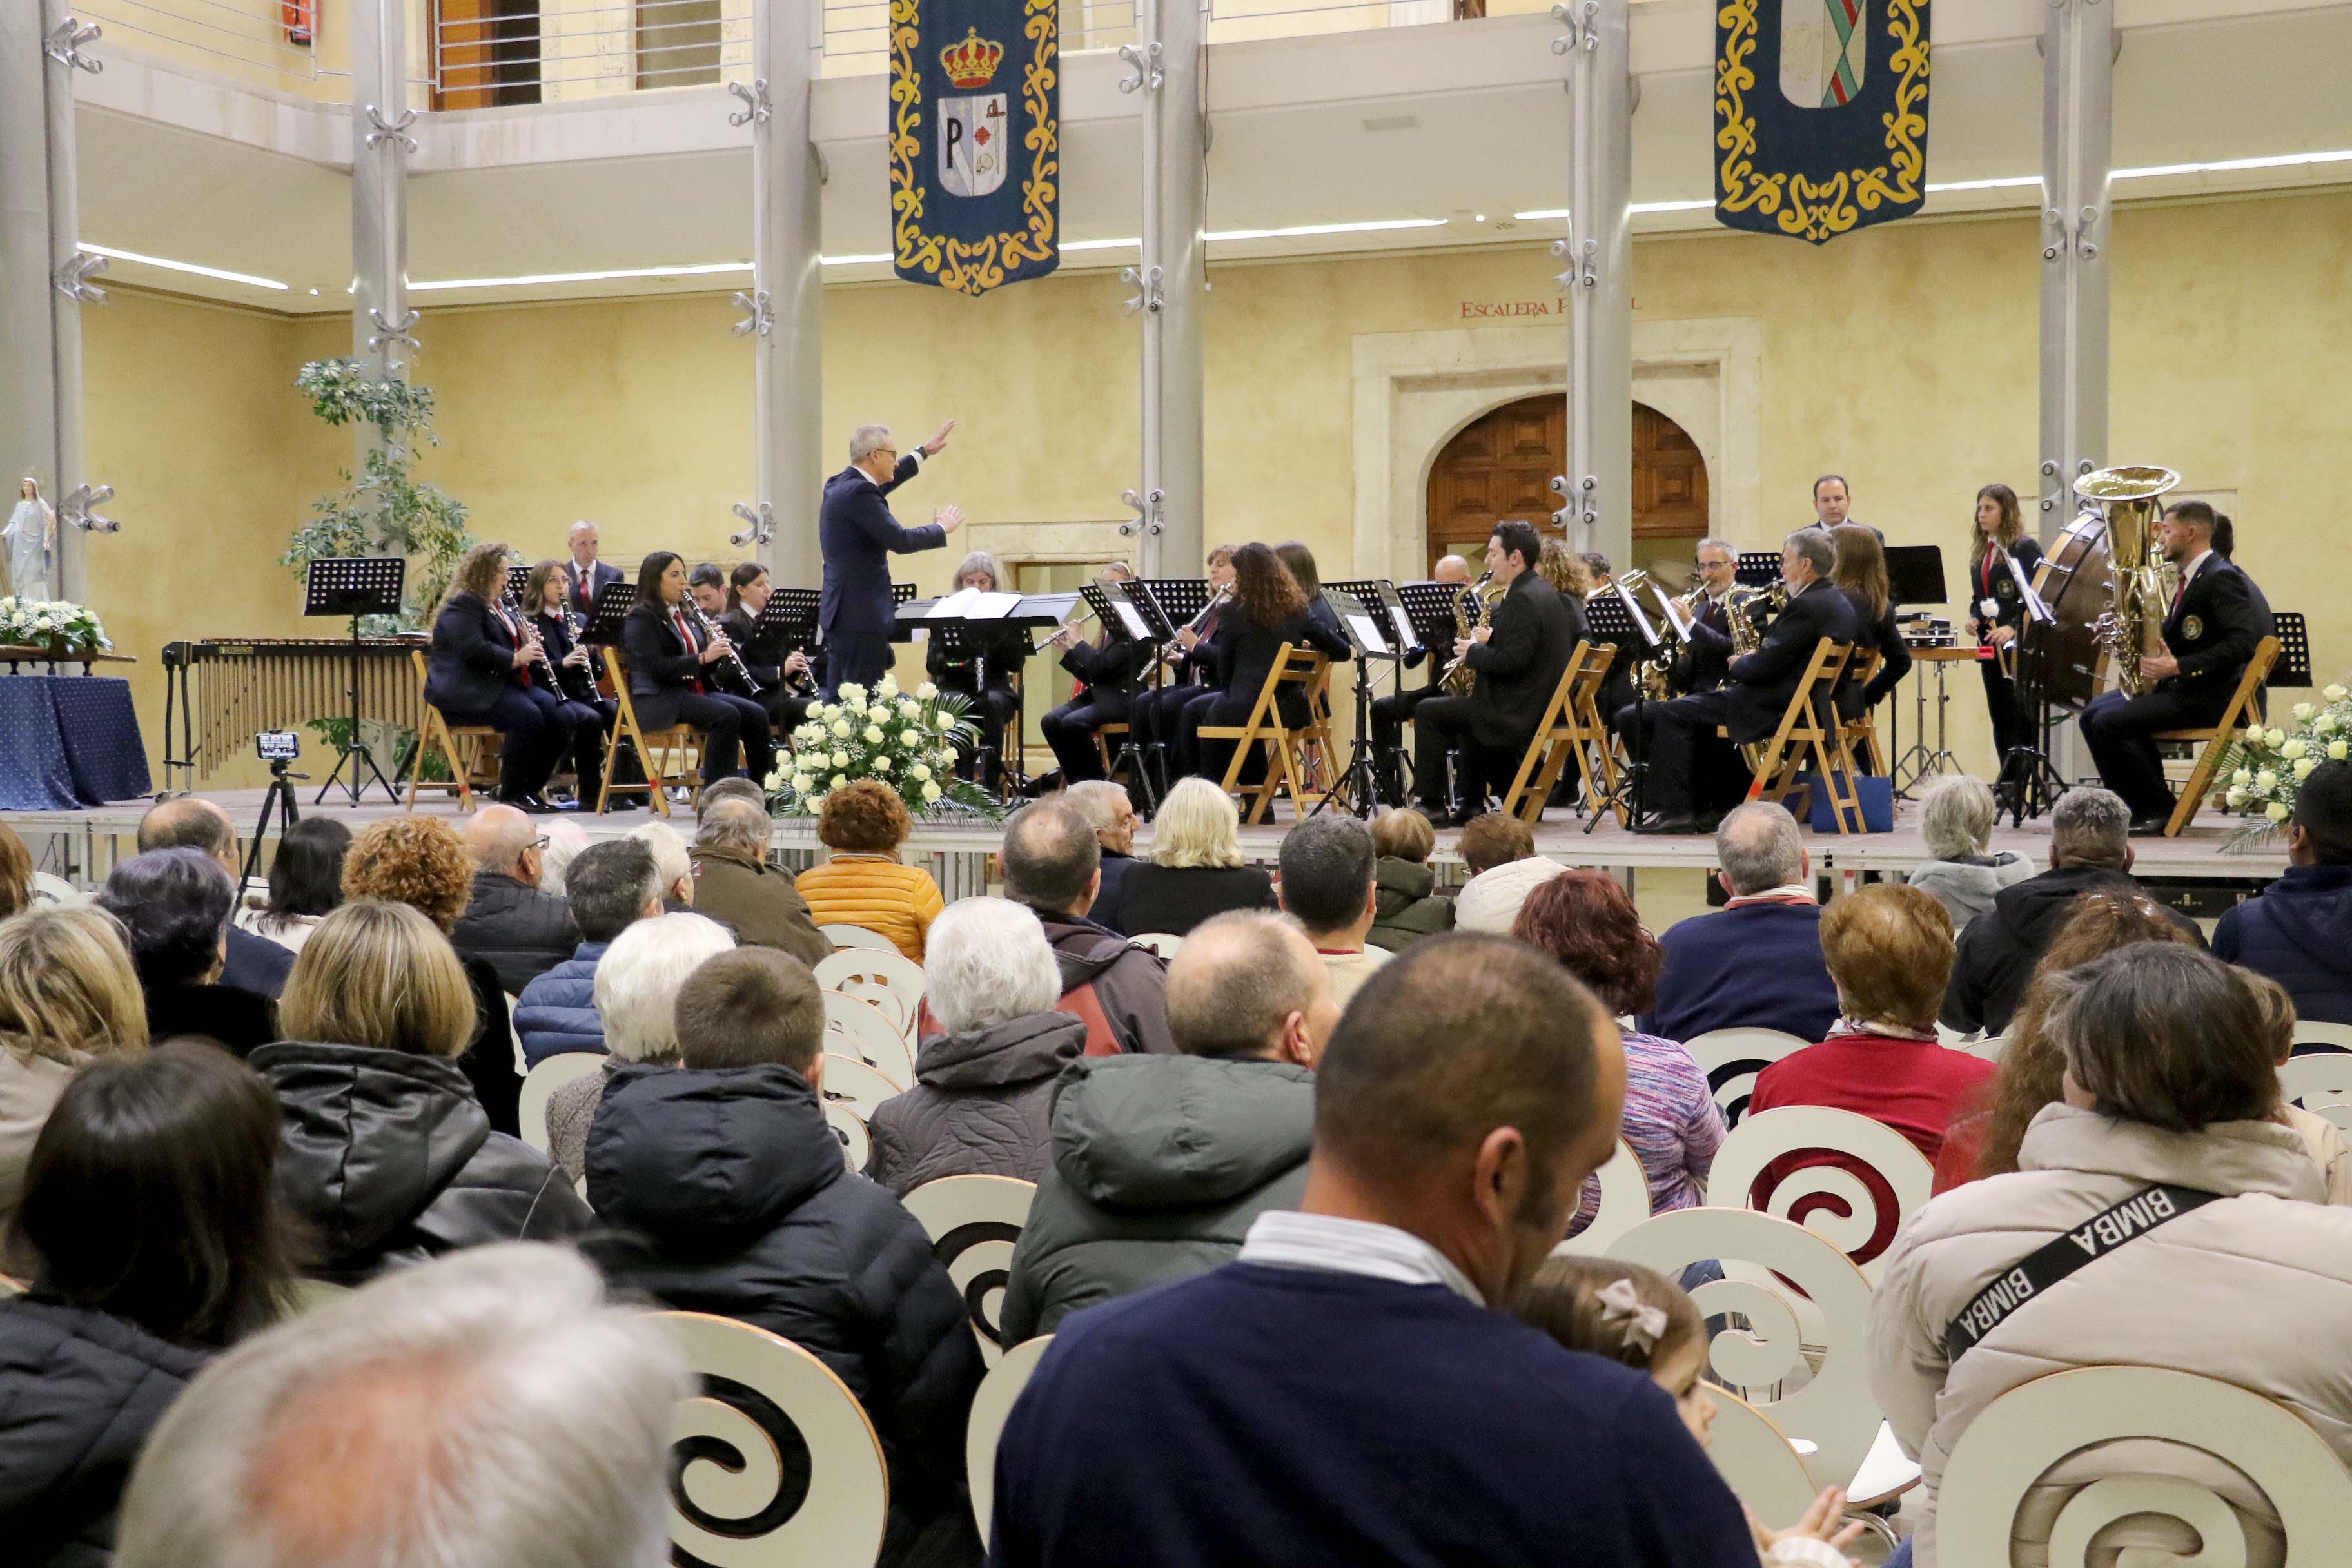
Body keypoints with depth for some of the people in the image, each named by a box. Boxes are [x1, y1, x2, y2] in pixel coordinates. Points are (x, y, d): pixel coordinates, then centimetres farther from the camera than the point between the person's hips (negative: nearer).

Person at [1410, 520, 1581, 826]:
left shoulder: (1524, 599, -20)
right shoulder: (1541, 590, 12)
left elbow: (1513, 662, -26)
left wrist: (1474, 652, -12)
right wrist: (1489, 641, 9)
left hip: (1519, 710, -11)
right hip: (1542, 702, 11)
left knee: (1428, 713, -4)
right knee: (1468, 708, 33)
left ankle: (1432, 805, 2)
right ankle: (1471, 803, 29)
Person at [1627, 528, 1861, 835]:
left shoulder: (1807, 606, -19)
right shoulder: (1840, 603, 12)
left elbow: (1765, 665, -22)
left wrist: (1737, 665, -2)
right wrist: (1747, 662, 8)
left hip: (1773, 708, -11)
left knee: (1671, 715, -8)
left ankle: (1673, 809, -9)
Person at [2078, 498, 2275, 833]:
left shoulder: (2222, 577, -15)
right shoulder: (2193, 576, 16)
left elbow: (2242, 644, -24)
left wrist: (2178, 666, -26)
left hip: (2212, 695, -10)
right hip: (2182, 685, 10)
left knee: (2109, 722, -22)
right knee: (2094, 714, 5)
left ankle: (2159, 811, -10)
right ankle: (2131, 806, 5)